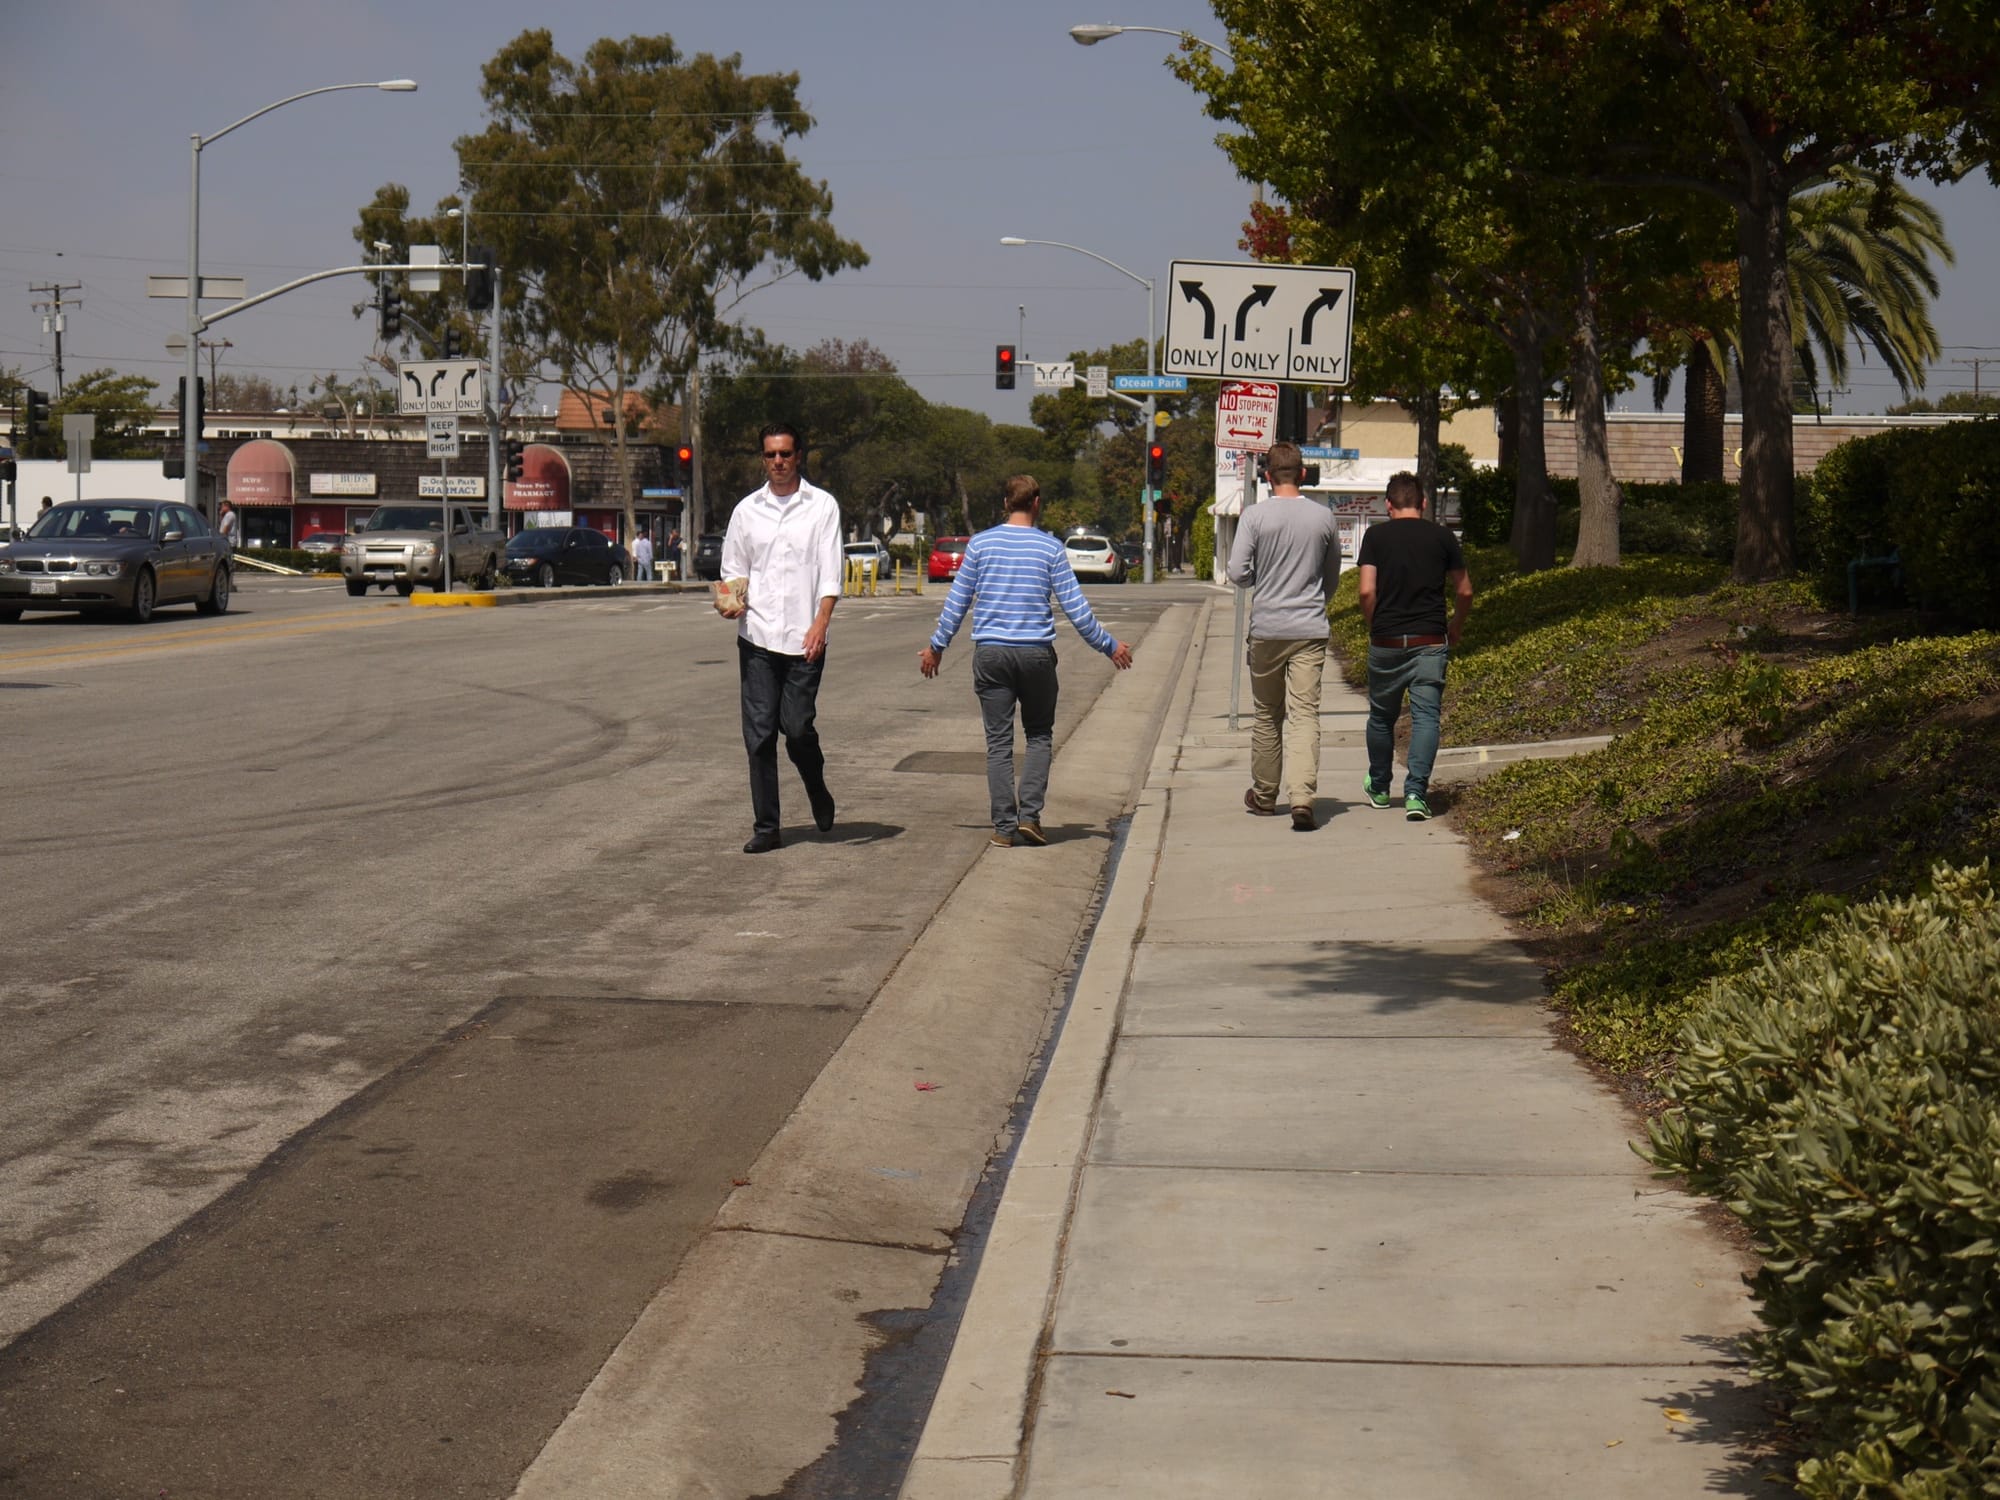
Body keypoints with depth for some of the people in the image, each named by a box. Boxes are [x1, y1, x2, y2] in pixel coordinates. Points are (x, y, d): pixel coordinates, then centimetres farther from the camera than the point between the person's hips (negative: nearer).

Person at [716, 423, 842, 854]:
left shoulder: (822, 506, 4)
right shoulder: (746, 510, 12)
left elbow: (830, 572, -2)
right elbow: (733, 570, 18)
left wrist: (820, 624, -15)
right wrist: (730, 600, -5)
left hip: (804, 639, -2)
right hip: (757, 637, 2)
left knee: (797, 726, -4)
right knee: (759, 733, -1)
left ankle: (817, 788, 27)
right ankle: (765, 827, 5)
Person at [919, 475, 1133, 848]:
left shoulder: (980, 544, 3)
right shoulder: (1050, 548, -1)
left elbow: (957, 602, 6)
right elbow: (1076, 609, 0)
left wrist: (936, 646, 19)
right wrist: (1109, 647, 10)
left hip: (990, 653, 1)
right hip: (1036, 652, -1)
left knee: (998, 742, 4)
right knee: (1039, 734, 13)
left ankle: (1004, 826, 2)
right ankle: (1029, 813, 0)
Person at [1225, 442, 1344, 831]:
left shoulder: (1255, 516, -5)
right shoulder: (1323, 517, 3)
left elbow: (1237, 573, -9)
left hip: (1266, 629, -1)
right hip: (1311, 630, 1)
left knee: (1267, 715, 13)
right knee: (1305, 714, -5)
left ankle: (1264, 796, 24)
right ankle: (1302, 798, -20)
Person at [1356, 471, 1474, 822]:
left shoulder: (1376, 535, -1)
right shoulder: (1441, 536, 4)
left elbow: (1367, 591, -8)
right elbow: (1464, 591, 8)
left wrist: (1374, 626, 9)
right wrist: (1455, 630, 24)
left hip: (1386, 642, 0)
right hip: (1430, 641, 0)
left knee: (1382, 716, 16)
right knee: (1425, 715, -1)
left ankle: (1379, 788, 31)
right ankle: (1416, 793, -14)